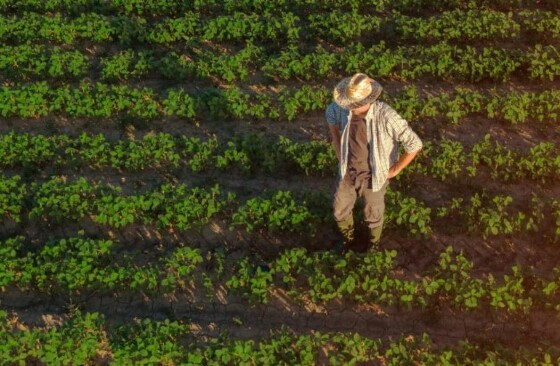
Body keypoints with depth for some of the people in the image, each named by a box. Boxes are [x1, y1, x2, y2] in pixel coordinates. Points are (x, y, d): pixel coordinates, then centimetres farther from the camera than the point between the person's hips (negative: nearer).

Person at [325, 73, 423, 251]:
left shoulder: (386, 116, -38)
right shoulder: (344, 106, -24)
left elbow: (415, 145, -30)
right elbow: (331, 113, 3)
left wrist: (394, 170, -17)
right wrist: (340, 154, 3)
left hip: (373, 175, -3)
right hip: (348, 171, 4)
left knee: (372, 215, 22)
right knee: (340, 211, 21)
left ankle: (373, 244, 57)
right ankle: (348, 238, 56)